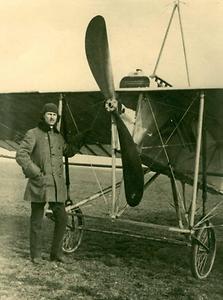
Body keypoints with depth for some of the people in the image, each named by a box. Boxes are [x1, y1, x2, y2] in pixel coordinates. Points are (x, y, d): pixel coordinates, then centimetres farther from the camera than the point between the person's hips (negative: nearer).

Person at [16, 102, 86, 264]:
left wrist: (81, 138, 19)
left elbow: (68, 151, 31)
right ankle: (36, 255, 18)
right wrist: (36, 172, -18)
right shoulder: (33, 134, -4)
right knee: (37, 221, 5)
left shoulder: (58, 136, 14)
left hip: (57, 186, 5)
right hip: (39, 185, -5)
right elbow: (21, 155, -13)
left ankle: (56, 252, 20)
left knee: (62, 219, 5)